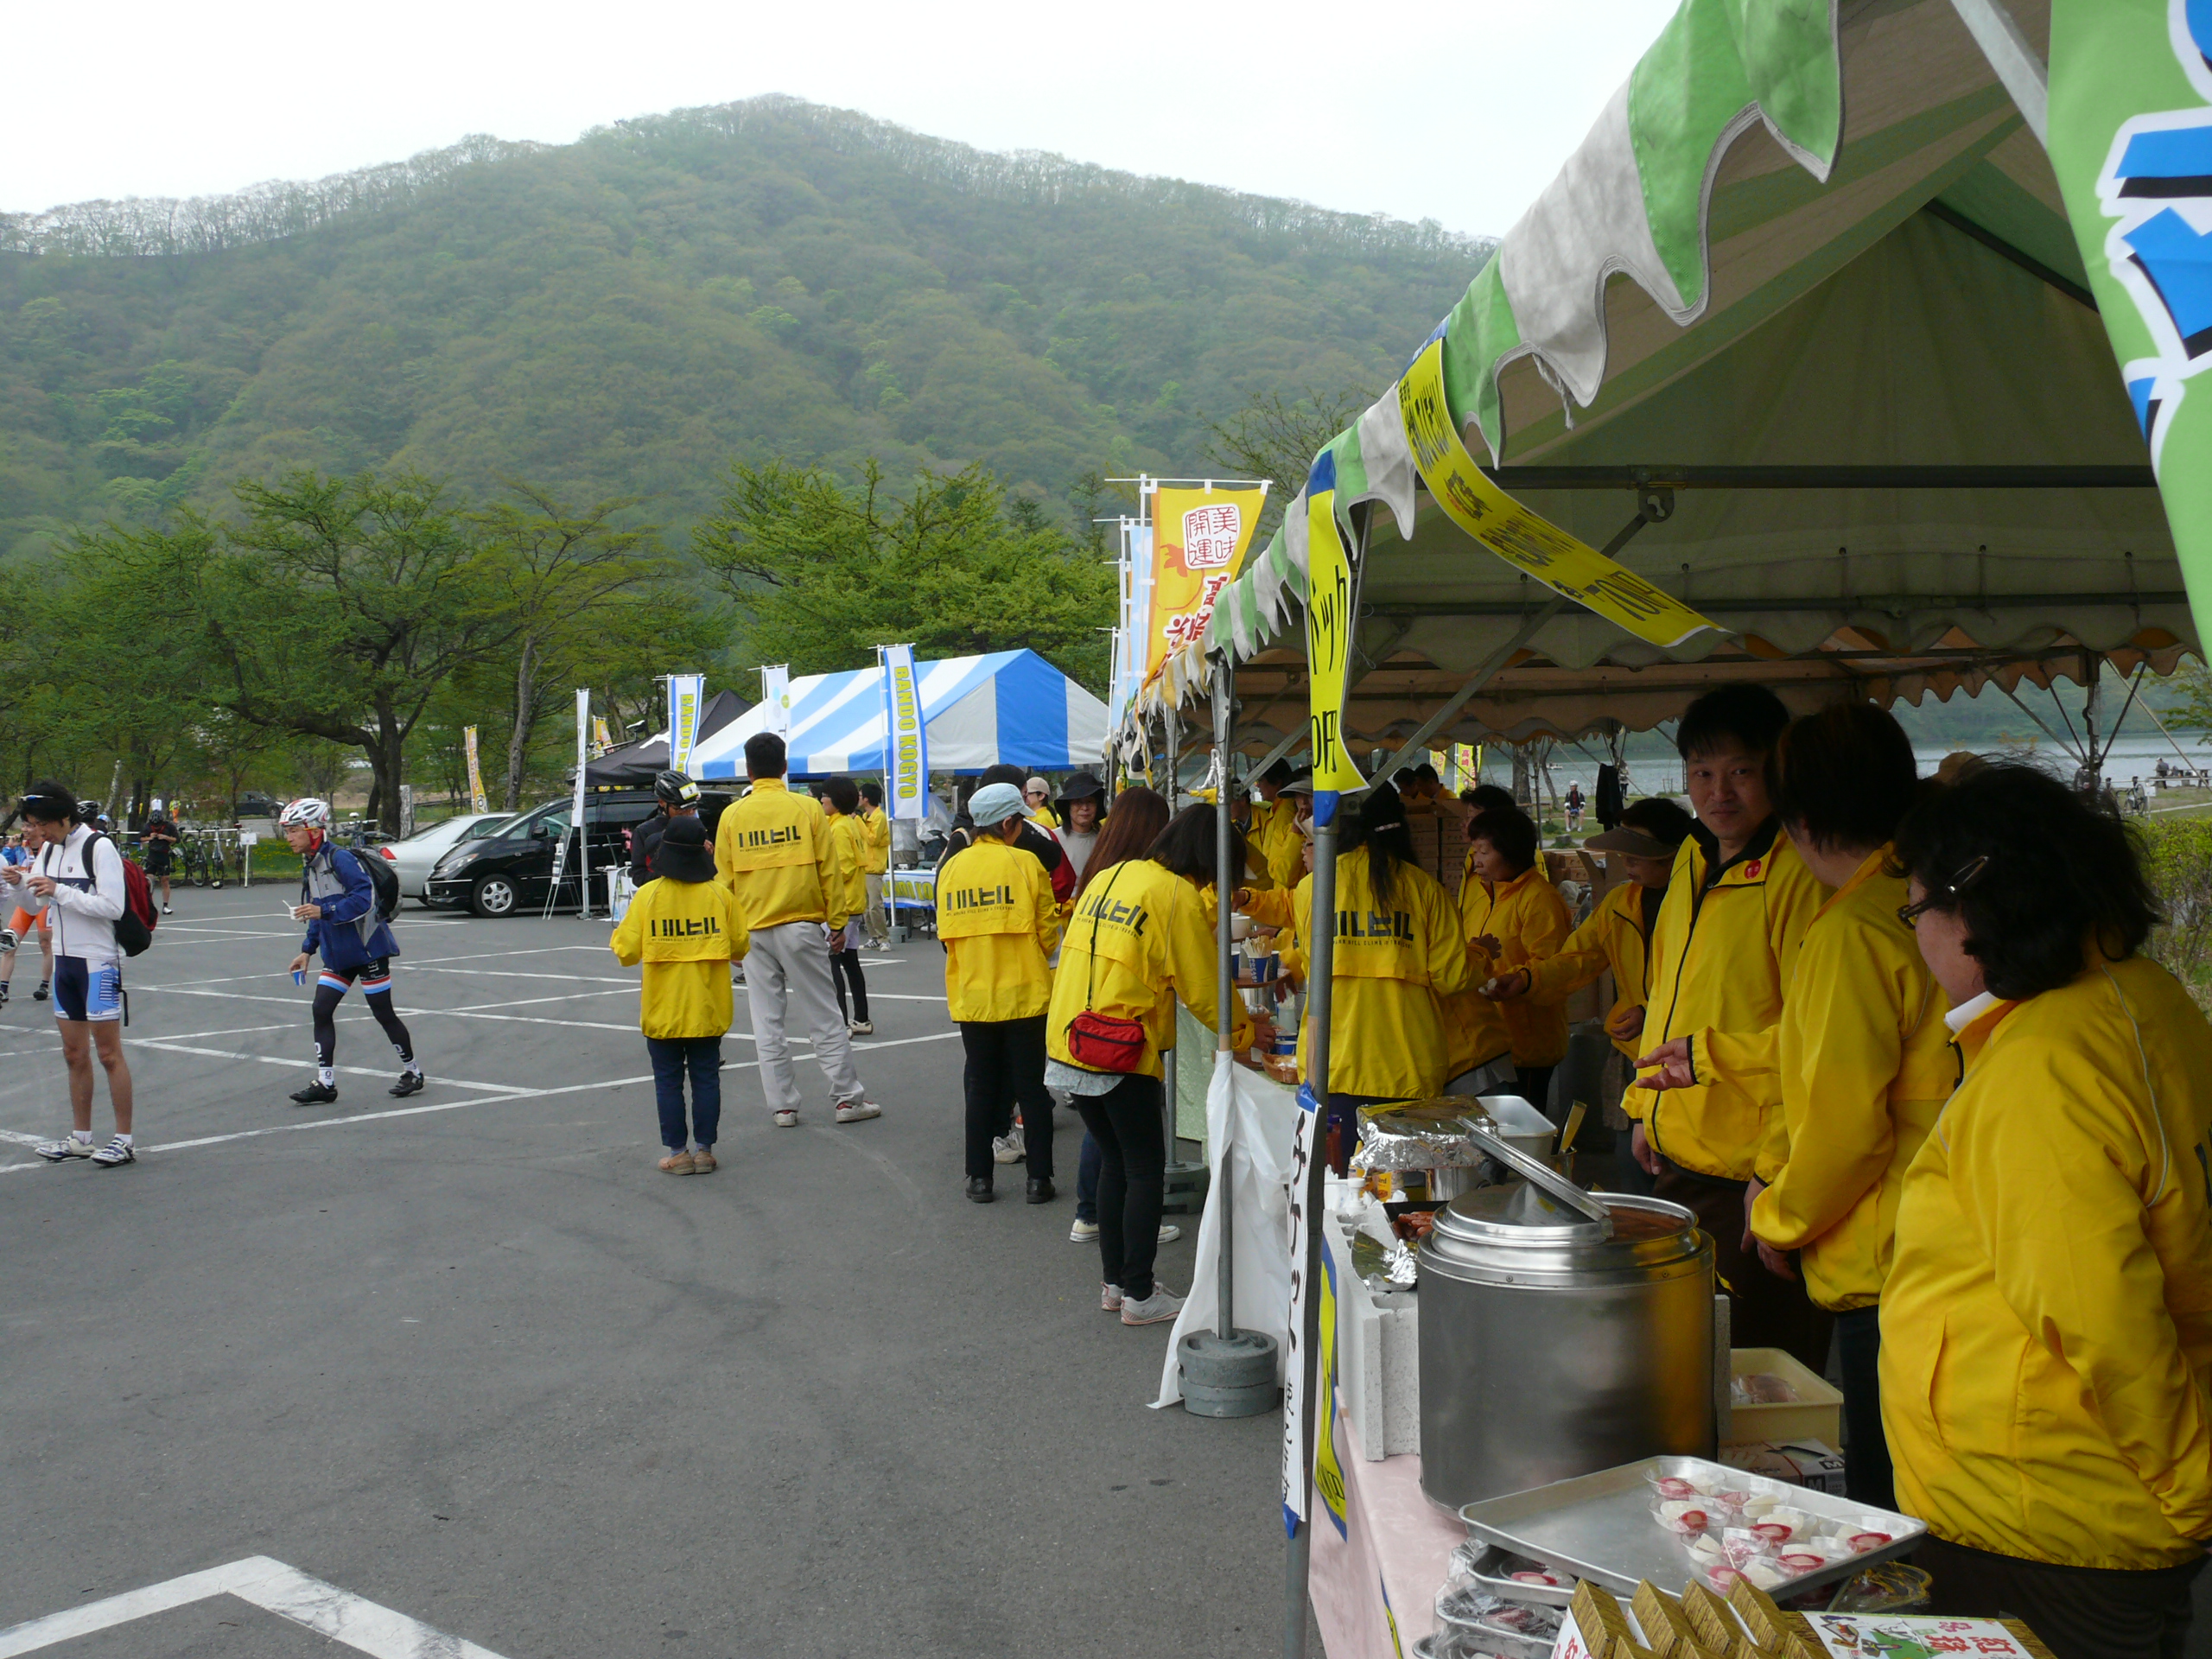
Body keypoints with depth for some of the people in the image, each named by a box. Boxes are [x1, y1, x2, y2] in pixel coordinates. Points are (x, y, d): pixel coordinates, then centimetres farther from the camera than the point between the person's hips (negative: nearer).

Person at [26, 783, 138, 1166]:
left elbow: (112, 906, -19)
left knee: (108, 1052, -4)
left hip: (99, 961, -7)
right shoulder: (49, 849, 11)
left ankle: (125, 1140, 1)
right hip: (64, 961, 7)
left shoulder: (99, 847, -13)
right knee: (74, 1054, 11)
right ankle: (80, 1137, 19)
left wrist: (59, 891, -21)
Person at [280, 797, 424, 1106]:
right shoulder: (310, 866, 12)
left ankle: (412, 1073, 16)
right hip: (337, 954, 9)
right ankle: (325, 1084, 2)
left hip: (366, 949, -9)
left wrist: (324, 911, -30)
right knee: (321, 1010, -1)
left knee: (383, 1013, 0)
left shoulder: (340, 859, -17)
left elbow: (364, 898, -25)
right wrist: (307, 950, 19)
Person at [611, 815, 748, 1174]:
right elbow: (741, 948, -1)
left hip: (663, 1010, -1)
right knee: (706, 1078, 10)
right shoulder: (720, 895, -5)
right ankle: (704, 1150, 12)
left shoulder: (647, 895, -8)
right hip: (709, 1009, 1)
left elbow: (627, 953, -7)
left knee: (668, 1081, 8)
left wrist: (616, 940, 15)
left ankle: (678, 1152, 10)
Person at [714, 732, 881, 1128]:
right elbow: (829, 869, -3)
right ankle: (847, 1098, 8)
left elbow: (724, 878, 6)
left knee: (767, 1024, 8)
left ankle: (782, 1106, 11)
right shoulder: (807, 808, -4)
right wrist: (836, 920, 5)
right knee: (824, 1017, 4)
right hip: (801, 926, -2)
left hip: (753, 932, 2)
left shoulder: (732, 815, 2)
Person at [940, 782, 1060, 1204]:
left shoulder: (951, 867, 2)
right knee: (1032, 1087, 6)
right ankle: (1039, 1178, 8)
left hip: (972, 996, 3)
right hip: (1025, 994, -3)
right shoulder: (1025, 863, -9)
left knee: (981, 1086, 13)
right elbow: (1047, 932, -5)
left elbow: (947, 934, 8)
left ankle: (980, 1177, 15)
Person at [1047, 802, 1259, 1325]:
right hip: (1121, 1054, -8)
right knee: (1146, 1168, 4)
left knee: (1115, 1160, 18)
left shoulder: (1111, 877, 13)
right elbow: (1204, 989, -6)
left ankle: (1113, 1282, 24)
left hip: (1069, 1041, 8)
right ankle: (1140, 1295, 7)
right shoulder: (1178, 895, -10)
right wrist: (1245, 1031, 10)